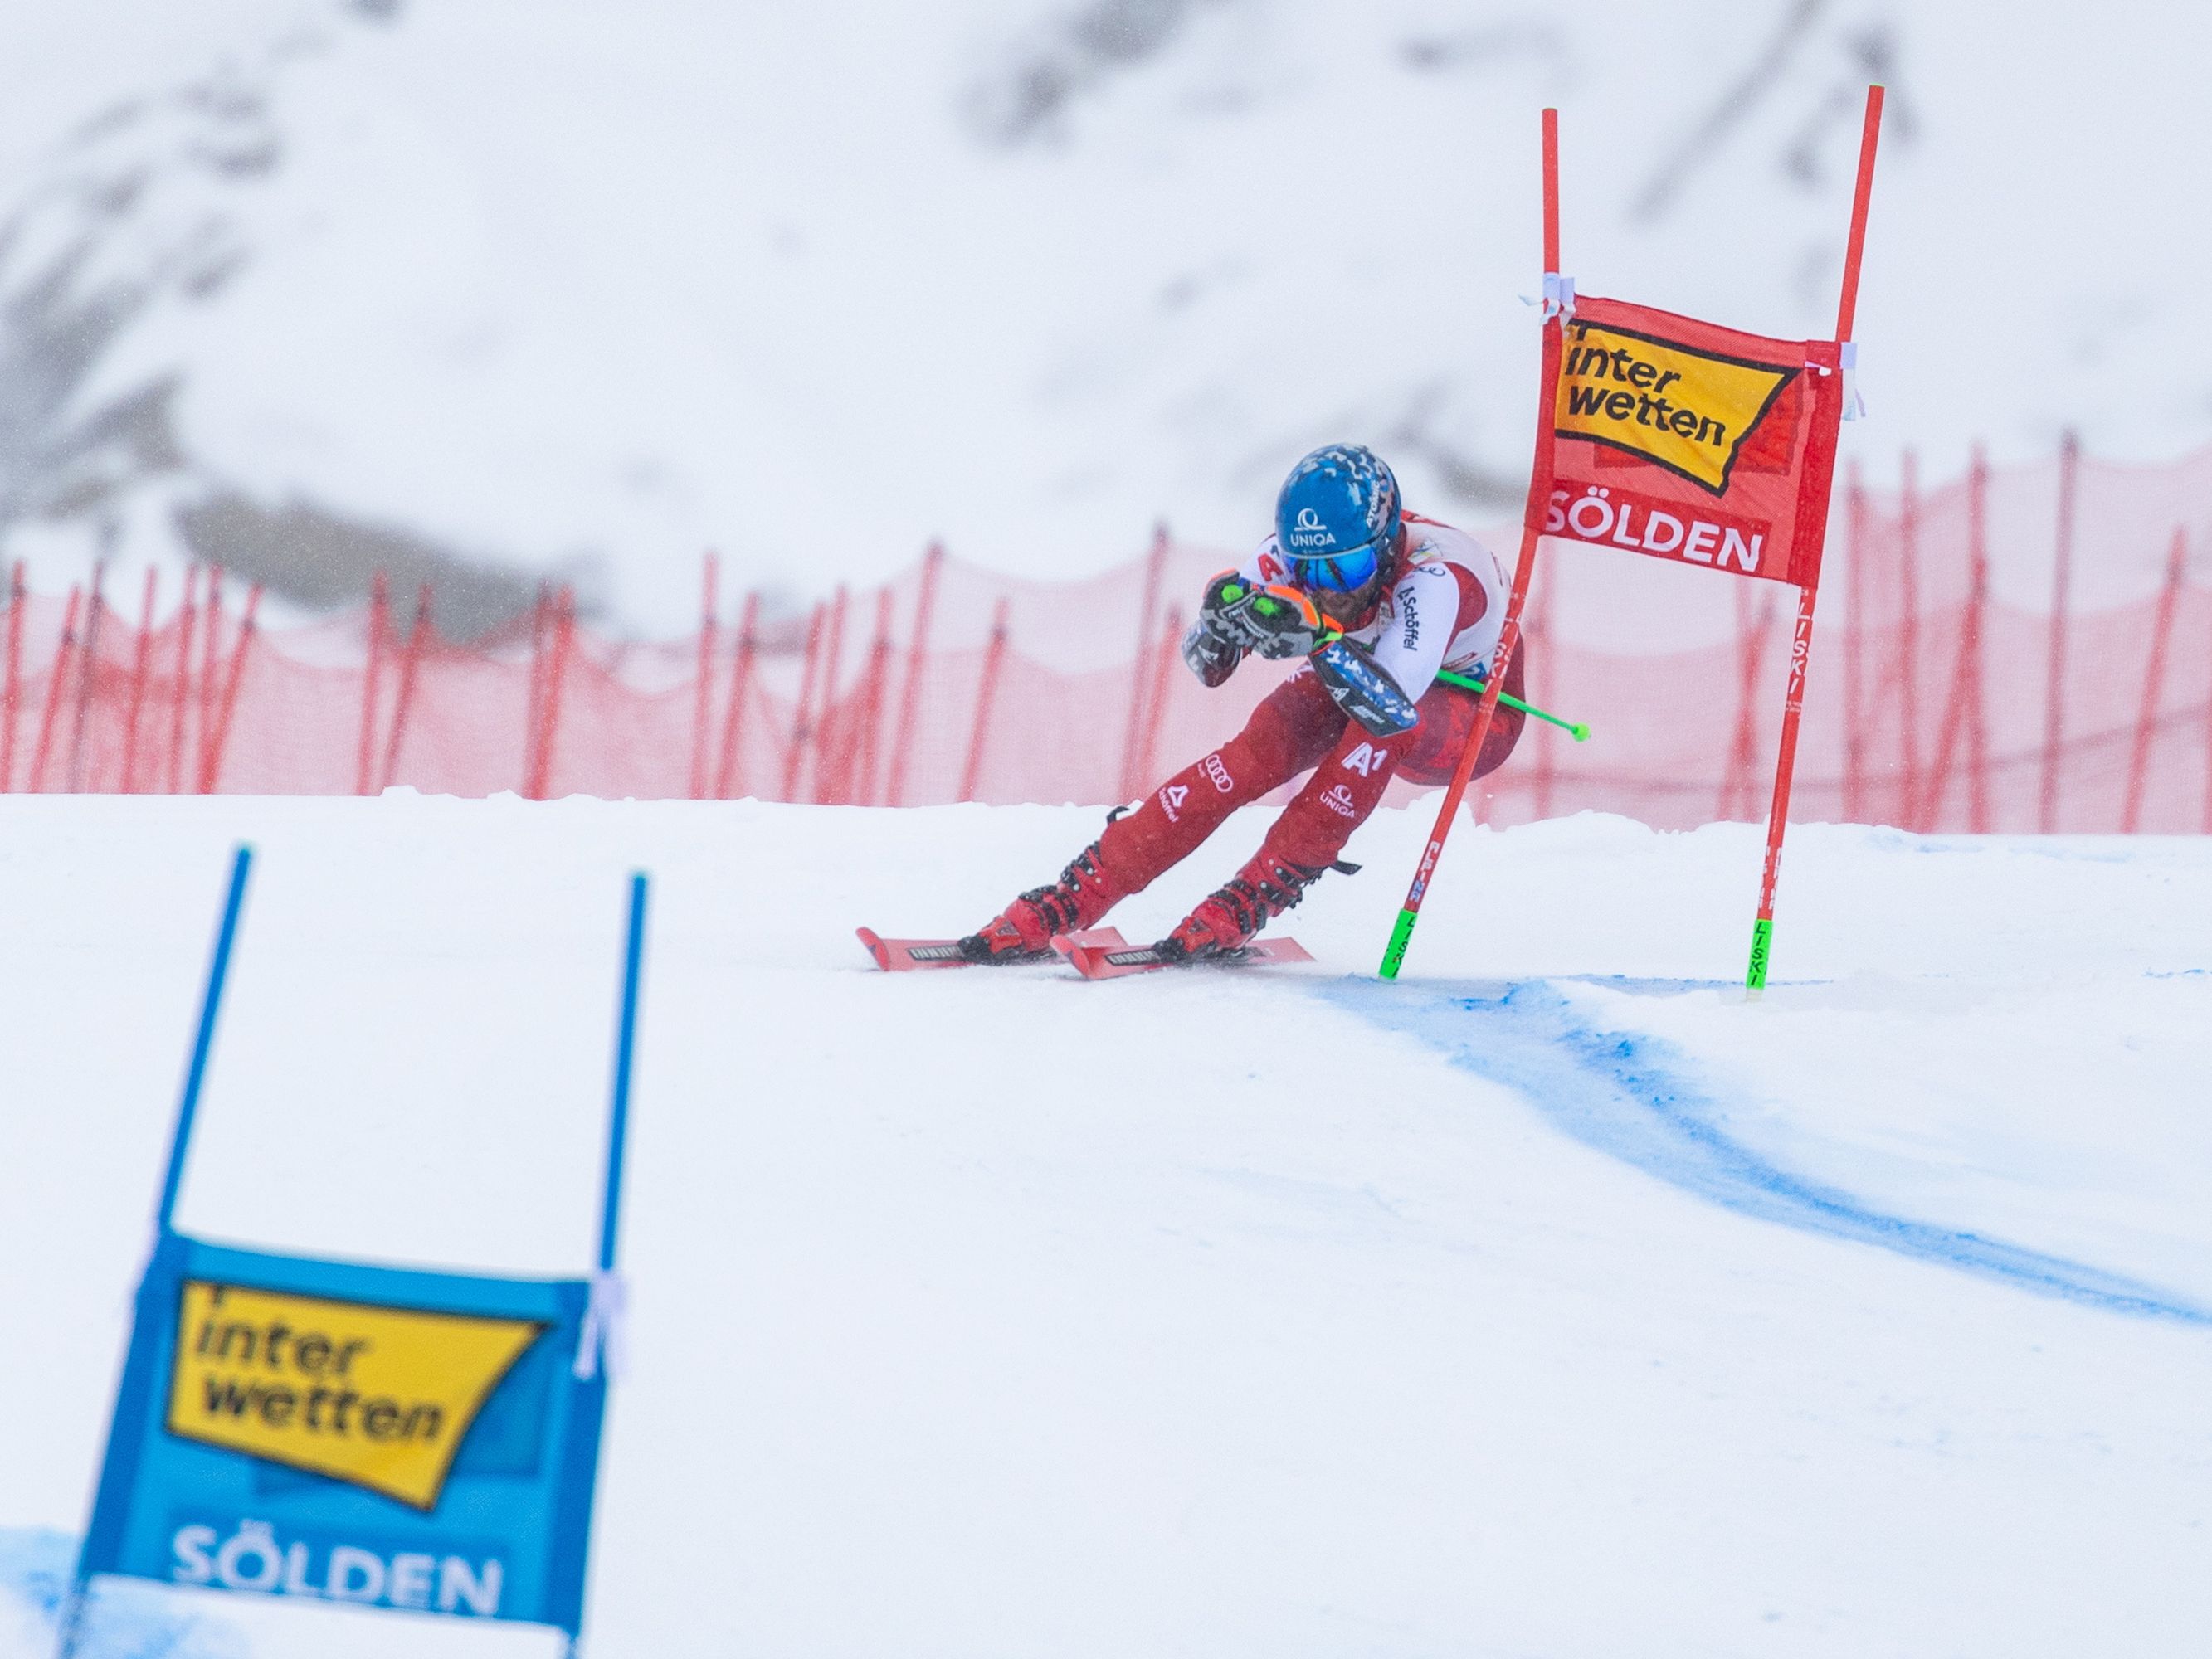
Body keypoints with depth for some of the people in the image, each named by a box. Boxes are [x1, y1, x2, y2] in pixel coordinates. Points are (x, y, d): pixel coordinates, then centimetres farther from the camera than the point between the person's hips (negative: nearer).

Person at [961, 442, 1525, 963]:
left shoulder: (1435, 573, -39)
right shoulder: (1294, 556, -24)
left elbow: (1393, 707, -52)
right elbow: (1208, 666, -19)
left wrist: (1317, 636, -61)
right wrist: (1223, 616, -40)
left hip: (1475, 721, -4)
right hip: (1351, 680, 4)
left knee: (1384, 720, -36)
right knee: (1257, 755, -22)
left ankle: (1256, 896, -27)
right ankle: (1072, 900, -20)